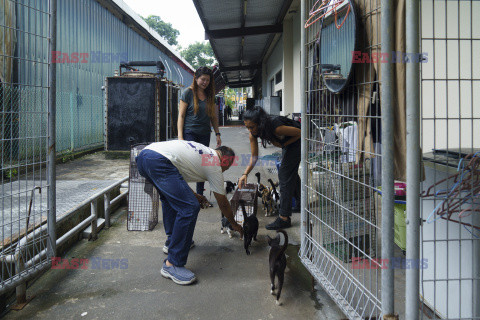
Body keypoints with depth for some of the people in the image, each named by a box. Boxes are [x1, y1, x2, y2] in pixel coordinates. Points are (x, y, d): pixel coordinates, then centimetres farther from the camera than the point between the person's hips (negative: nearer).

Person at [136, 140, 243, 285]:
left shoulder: (202, 151, 32)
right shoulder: (214, 165, 11)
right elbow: (223, 204, 19)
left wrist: (194, 195, 40)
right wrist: (234, 224, 36)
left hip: (142, 155, 10)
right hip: (159, 162, -10)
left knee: (170, 197, 33)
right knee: (189, 208, -10)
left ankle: (172, 241, 40)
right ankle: (172, 264, -7)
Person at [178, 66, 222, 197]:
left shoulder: (210, 94, 12)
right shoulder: (188, 93, -3)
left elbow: (213, 116, 19)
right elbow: (181, 115, -5)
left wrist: (217, 134, 12)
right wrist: (180, 137, -13)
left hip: (205, 134, 5)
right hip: (190, 133, -5)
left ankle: (200, 195, 16)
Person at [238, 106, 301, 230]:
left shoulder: (276, 128, -40)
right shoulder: (253, 133, -19)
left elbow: (299, 132, -24)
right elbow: (254, 157, -11)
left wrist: (283, 144, -22)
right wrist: (245, 174, -22)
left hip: (297, 141, -8)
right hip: (287, 143, 8)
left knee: (284, 175, -14)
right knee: (291, 173, 22)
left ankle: (284, 218, -12)